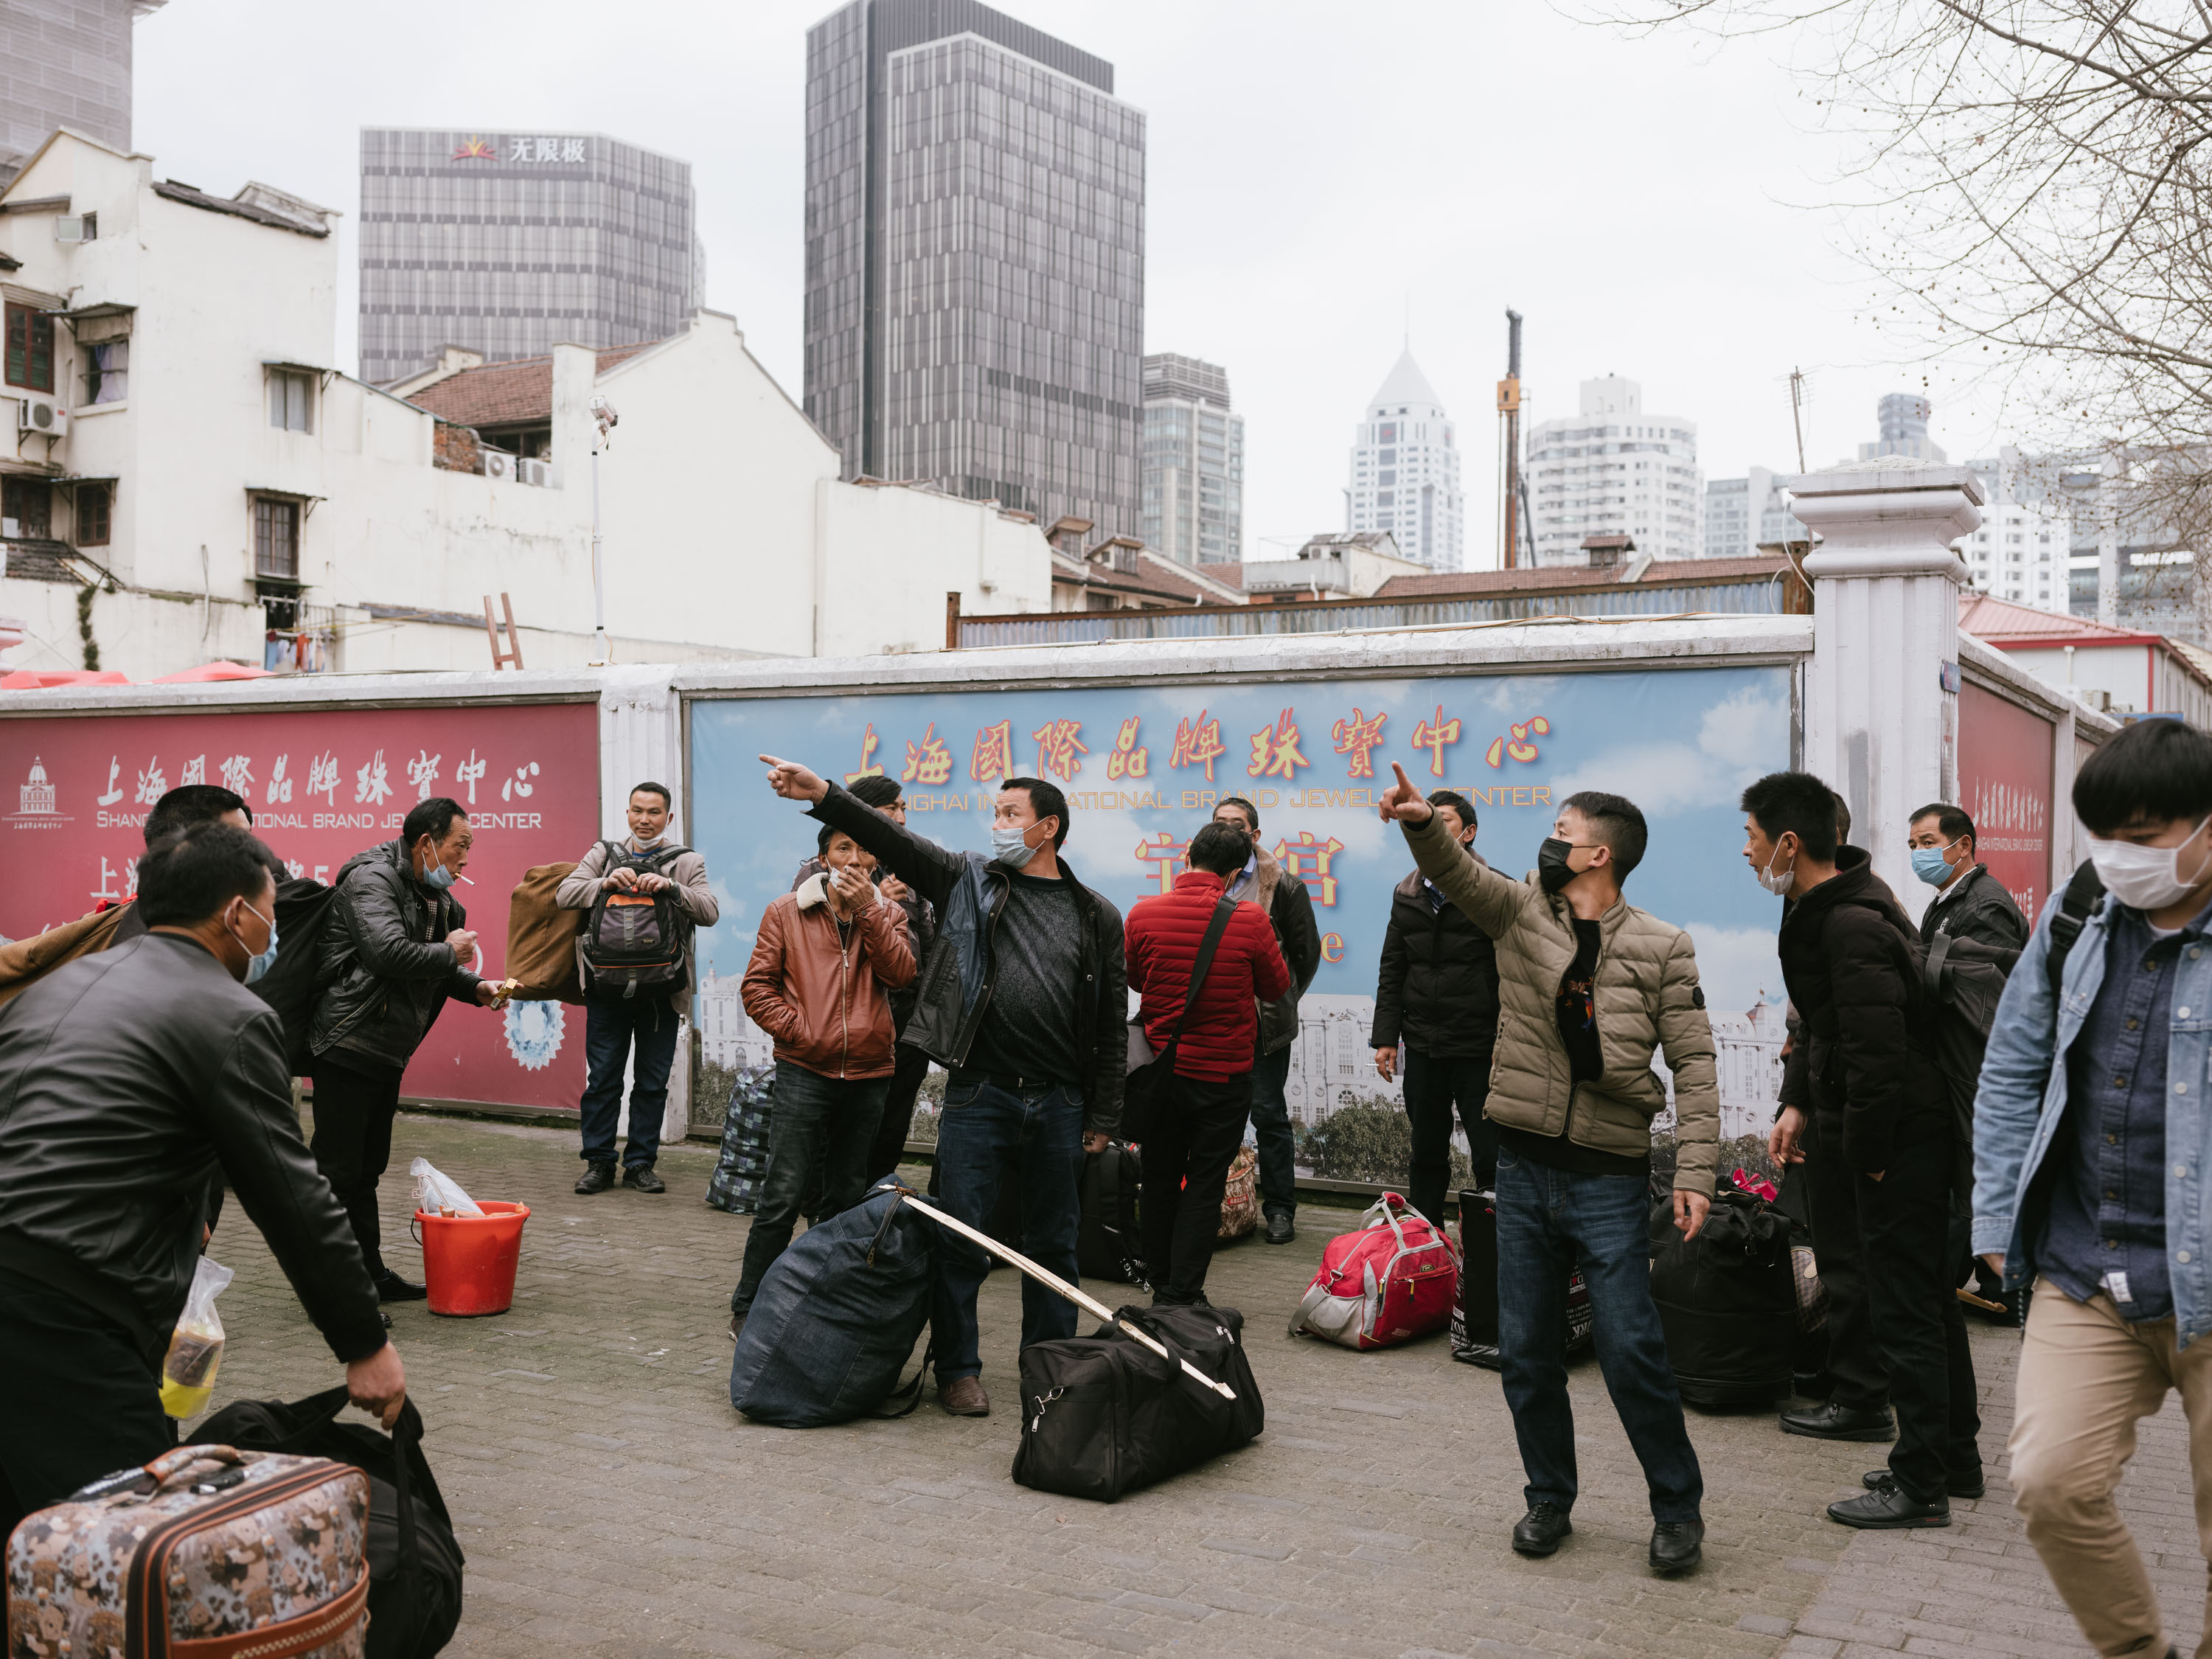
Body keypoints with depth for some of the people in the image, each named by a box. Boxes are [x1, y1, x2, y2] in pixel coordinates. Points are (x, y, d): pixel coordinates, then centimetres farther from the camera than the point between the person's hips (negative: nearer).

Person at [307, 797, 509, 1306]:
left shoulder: (434, 895, 14)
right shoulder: (372, 879, -15)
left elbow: (435, 970, 26)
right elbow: (390, 953, -30)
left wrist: (477, 988, 8)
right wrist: (449, 952, -15)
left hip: (386, 1051, 10)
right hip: (347, 1044, -10)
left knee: (367, 1167, 17)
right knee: (337, 1167, -4)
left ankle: (369, 1270, 25)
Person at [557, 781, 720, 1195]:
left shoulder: (686, 863, 9)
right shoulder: (604, 854, 12)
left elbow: (710, 911, -4)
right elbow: (565, 894, 2)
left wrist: (671, 888, -19)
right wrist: (605, 883, -15)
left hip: (660, 993, 0)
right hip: (607, 988, 0)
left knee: (653, 1082, 5)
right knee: (602, 1079, 3)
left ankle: (641, 1164, 15)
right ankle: (599, 1164, 12)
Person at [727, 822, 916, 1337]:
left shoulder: (887, 915, 9)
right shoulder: (786, 912, 3)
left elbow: (901, 973, -8)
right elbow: (757, 986, 2)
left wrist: (865, 908, -12)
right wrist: (798, 1030, -9)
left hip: (868, 1076, 3)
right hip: (804, 1072, -3)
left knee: (846, 1198, 11)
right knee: (783, 1196, -6)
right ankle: (747, 1308, 5)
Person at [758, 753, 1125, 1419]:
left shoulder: (1096, 917, 6)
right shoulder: (970, 881, 6)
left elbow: (1112, 1026, 7)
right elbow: (894, 840, -6)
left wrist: (1102, 1117, 4)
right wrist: (823, 795, -20)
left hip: (1059, 1104, 1)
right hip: (979, 1096, -1)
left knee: (1054, 1244, 11)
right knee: (960, 1238, 1)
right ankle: (958, 1370, 16)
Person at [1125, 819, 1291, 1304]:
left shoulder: (1143, 914, -7)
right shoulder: (1249, 919, -15)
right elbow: (1277, 988, 1)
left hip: (1161, 1067, 3)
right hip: (1224, 1076, -3)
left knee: (1159, 1179, 16)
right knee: (1203, 1186, 6)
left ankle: (1161, 1284, 29)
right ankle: (1180, 1296, 6)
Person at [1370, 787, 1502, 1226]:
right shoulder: (1407, 894, 10)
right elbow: (1392, 972, 13)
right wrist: (1385, 1037, 6)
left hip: (1479, 1047, -5)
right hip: (1422, 1047, 5)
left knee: (1489, 1156, 0)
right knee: (1427, 1154, 13)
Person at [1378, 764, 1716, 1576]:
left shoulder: (1661, 948, -3)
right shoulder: (1520, 912, 5)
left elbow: (1694, 1064, -4)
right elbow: (1458, 873, -13)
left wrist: (1695, 1172, -12)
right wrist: (1423, 823, -34)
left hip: (1611, 1180, -3)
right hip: (1526, 1171, 3)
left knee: (1632, 1352, -2)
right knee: (1526, 1353, 10)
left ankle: (1678, 1508, 17)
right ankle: (1549, 1499, 28)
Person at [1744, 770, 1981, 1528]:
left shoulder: (1850, 927, -23)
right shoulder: (1843, 904, 10)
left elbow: (1876, 1058, -26)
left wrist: (1867, 1154, -16)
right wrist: (1805, 1109, 17)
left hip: (1895, 1140, -10)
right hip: (1921, 1132, 10)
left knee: (1904, 1311, -1)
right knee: (1927, 1299, 19)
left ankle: (1920, 1486, 9)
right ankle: (1954, 1457, 31)